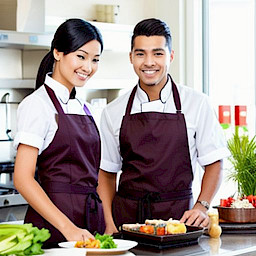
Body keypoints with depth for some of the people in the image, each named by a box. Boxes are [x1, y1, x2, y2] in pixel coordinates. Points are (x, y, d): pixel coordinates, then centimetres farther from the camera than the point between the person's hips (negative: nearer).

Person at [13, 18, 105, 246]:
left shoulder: (82, 106, 14)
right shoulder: (37, 104, -9)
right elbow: (22, 178, -16)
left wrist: (108, 225, 5)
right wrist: (68, 227, -23)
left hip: (91, 221, 7)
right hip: (52, 225, -7)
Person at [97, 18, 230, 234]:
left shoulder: (197, 103, 1)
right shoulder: (114, 112, 6)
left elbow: (213, 164, 5)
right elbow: (106, 172, 10)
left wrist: (201, 207, -9)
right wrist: (110, 225, -1)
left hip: (178, 215, -1)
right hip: (127, 216, 1)